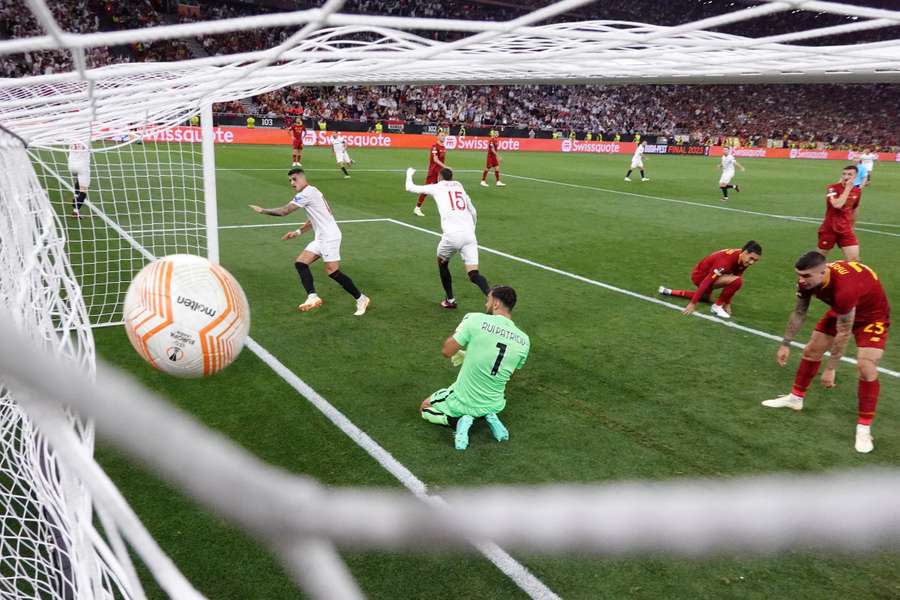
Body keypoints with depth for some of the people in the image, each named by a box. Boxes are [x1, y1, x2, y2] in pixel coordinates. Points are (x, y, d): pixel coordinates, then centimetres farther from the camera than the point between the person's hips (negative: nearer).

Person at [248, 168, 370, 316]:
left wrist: (263, 210, -2)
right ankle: (312, 297, -10)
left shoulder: (307, 193, -14)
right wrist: (298, 232, 19)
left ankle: (361, 299, 0)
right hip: (321, 238, 10)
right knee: (300, 263, 0)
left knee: (332, 271, -11)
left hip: (329, 236, -10)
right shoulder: (311, 192, 18)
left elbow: (284, 211, -15)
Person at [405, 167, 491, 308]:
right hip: (469, 234, 3)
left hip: (452, 234, -3)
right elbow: (473, 213, 29)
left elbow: (410, 187, 23)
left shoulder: (436, 188, 14)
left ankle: (450, 300, 28)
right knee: (473, 274, 0)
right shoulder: (460, 188, 25)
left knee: (442, 263, 26)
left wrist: (409, 173, 42)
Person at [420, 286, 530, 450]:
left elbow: (446, 351, -13)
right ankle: (489, 416, 7)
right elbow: (509, 375, 7)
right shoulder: (524, 340, -8)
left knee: (425, 408, 26)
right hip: (493, 404, 4)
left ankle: (459, 421, -4)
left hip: (462, 401, -4)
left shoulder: (475, 319, -21)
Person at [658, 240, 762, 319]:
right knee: (737, 281, -28)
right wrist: (692, 304, -32)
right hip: (700, 275, -9)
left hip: (709, 273, 9)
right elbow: (706, 281, -34)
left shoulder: (744, 259, -10)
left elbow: (732, 283, 2)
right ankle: (717, 306, -9)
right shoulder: (726, 260, -35)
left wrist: (728, 303, 2)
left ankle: (668, 292, 40)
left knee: (705, 298, 38)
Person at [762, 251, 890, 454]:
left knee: (866, 368, -19)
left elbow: (844, 333, -33)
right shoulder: (807, 280, -22)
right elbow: (799, 313, -3)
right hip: (841, 311, 7)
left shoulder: (845, 287, -43)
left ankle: (864, 428, -6)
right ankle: (795, 398, 27)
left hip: (872, 315, -7)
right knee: (811, 350, 7)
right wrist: (785, 344, 0)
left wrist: (830, 369, -26)